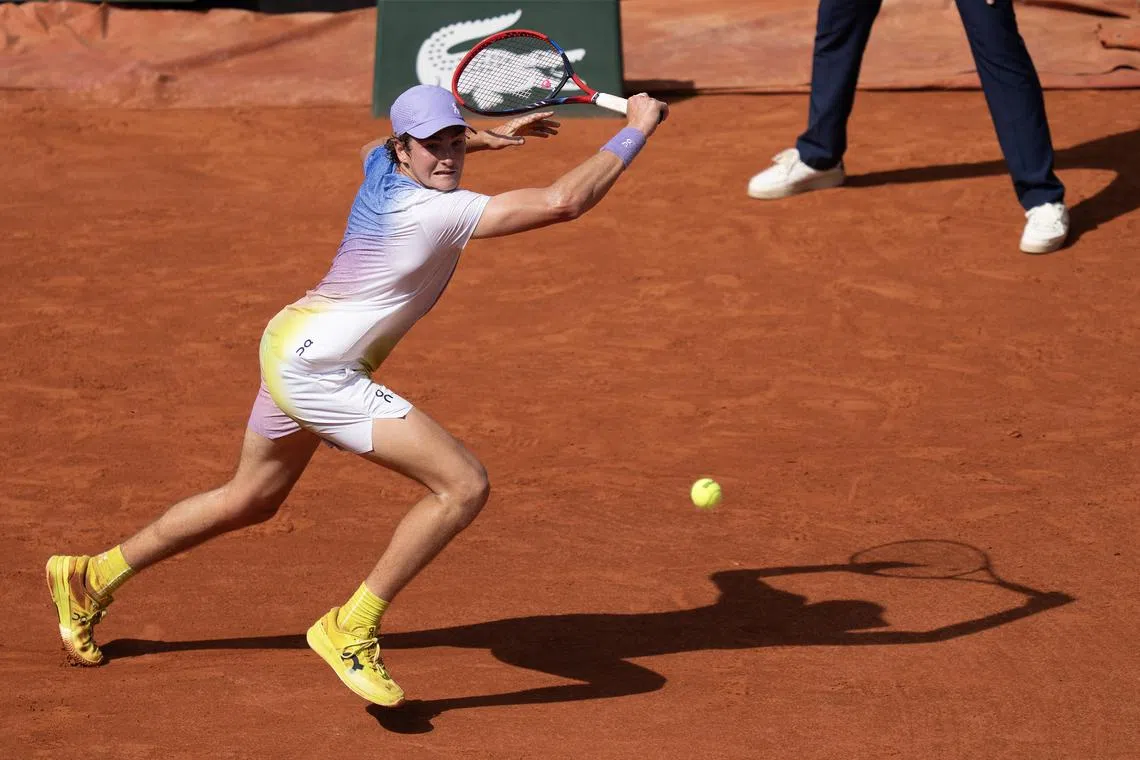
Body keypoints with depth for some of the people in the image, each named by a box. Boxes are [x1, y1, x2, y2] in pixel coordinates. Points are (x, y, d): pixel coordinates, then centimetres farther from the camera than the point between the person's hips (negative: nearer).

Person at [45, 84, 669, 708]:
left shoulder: (381, 167, 2)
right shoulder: (436, 211, -23)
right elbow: (563, 201, -30)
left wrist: (487, 136, 28)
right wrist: (634, 132, -20)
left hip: (292, 348, 10)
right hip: (315, 369, -10)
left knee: (250, 501, 30)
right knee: (464, 486, -17)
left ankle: (90, 578, 42)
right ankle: (351, 631, -6)